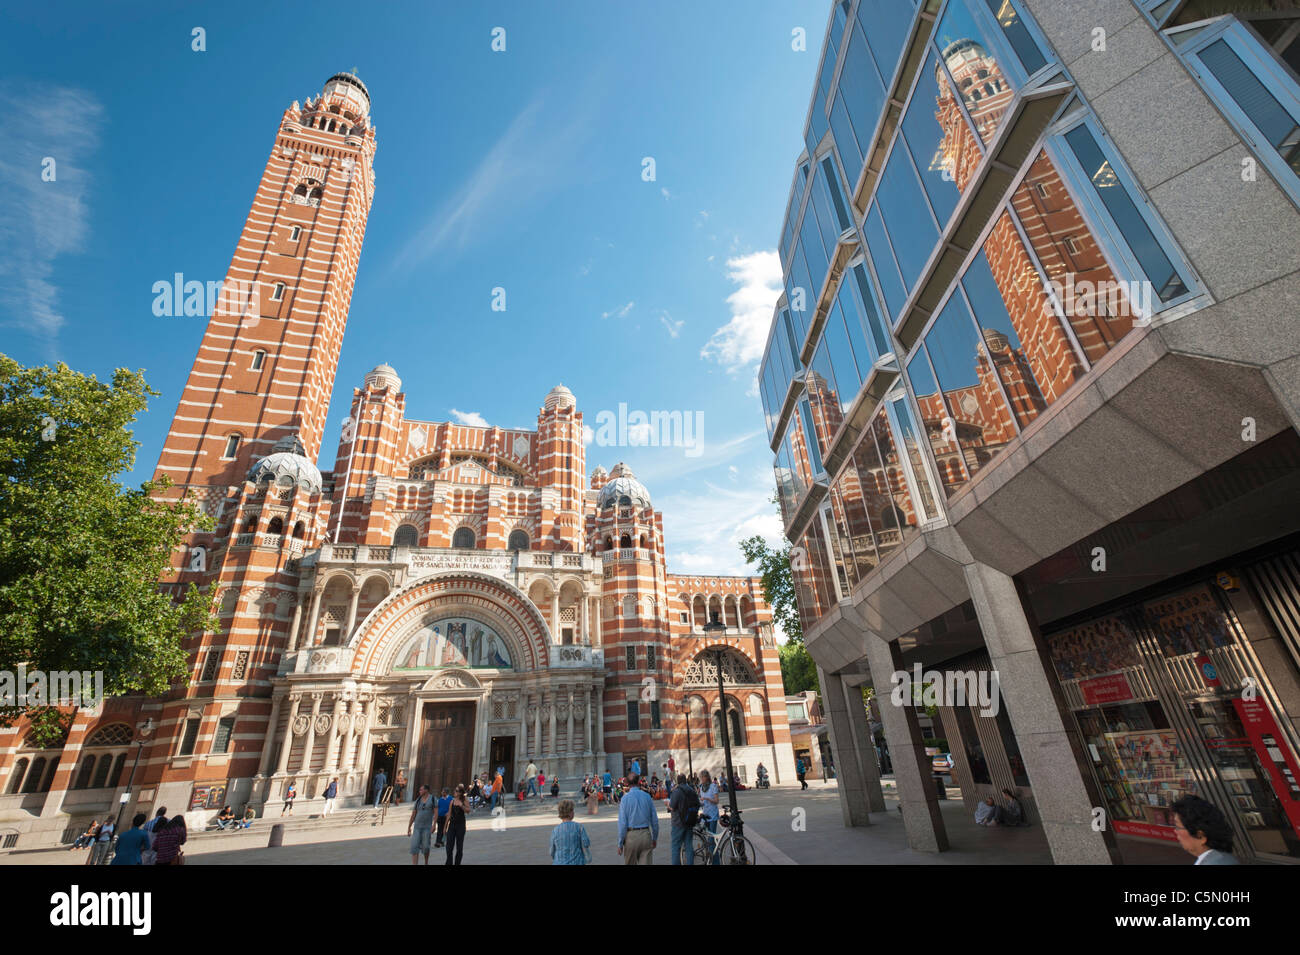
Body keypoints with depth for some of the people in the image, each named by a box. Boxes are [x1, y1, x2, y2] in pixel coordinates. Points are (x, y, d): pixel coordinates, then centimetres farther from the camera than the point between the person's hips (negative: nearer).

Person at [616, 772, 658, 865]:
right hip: (646, 834, 1)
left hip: (631, 836, -1)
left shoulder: (625, 798, -8)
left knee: (629, 863, 16)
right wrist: (655, 838, 17)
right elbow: (654, 819, 5)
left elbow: (622, 822, -9)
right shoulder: (647, 796, -1)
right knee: (647, 862, 6)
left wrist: (620, 843, -1)